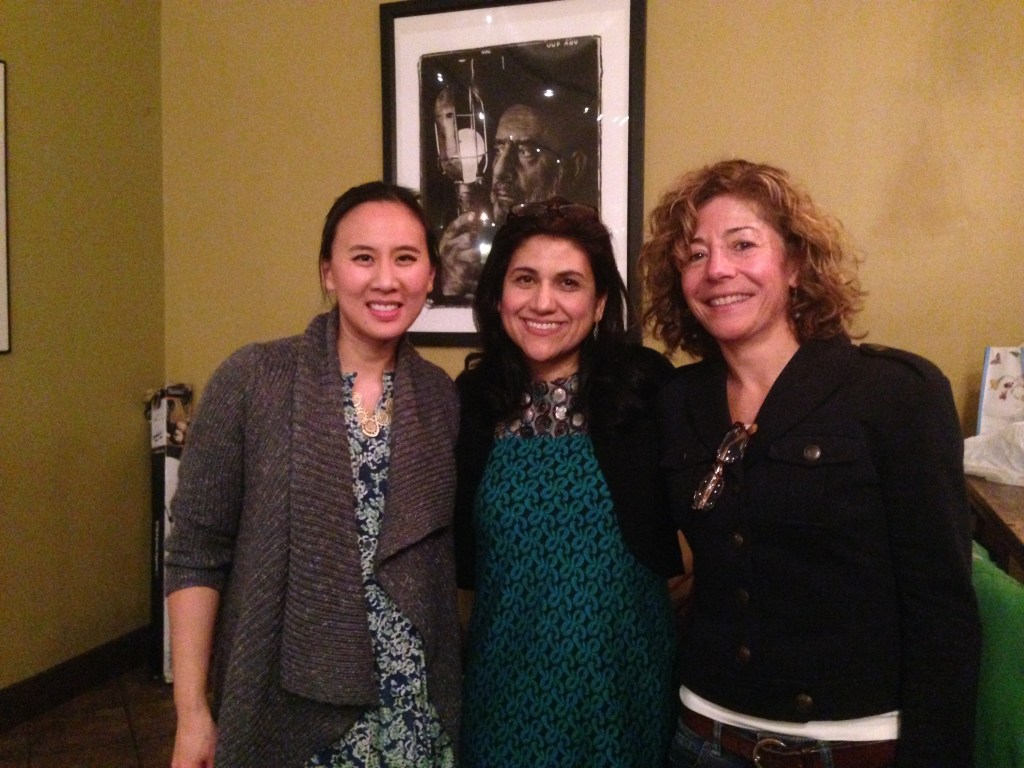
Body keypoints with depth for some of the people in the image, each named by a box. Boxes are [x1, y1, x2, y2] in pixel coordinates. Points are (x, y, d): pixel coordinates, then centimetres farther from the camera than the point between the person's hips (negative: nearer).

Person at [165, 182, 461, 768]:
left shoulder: (443, 396, -2)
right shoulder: (251, 380, -11)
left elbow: (449, 551, 5)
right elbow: (197, 554, -8)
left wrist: (450, 689, 0)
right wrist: (192, 711, -8)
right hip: (283, 705, -2)